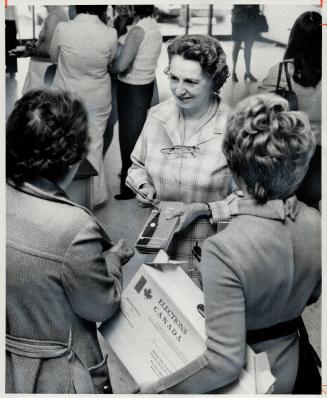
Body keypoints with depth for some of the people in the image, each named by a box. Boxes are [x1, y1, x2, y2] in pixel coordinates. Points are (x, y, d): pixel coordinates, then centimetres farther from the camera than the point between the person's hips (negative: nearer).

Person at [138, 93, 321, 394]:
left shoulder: (225, 248, -35)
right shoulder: (315, 223, -14)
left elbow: (225, 361, -33)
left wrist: (153, 390, -23)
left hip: (245, 378, -6)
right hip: (286, 369, 6)